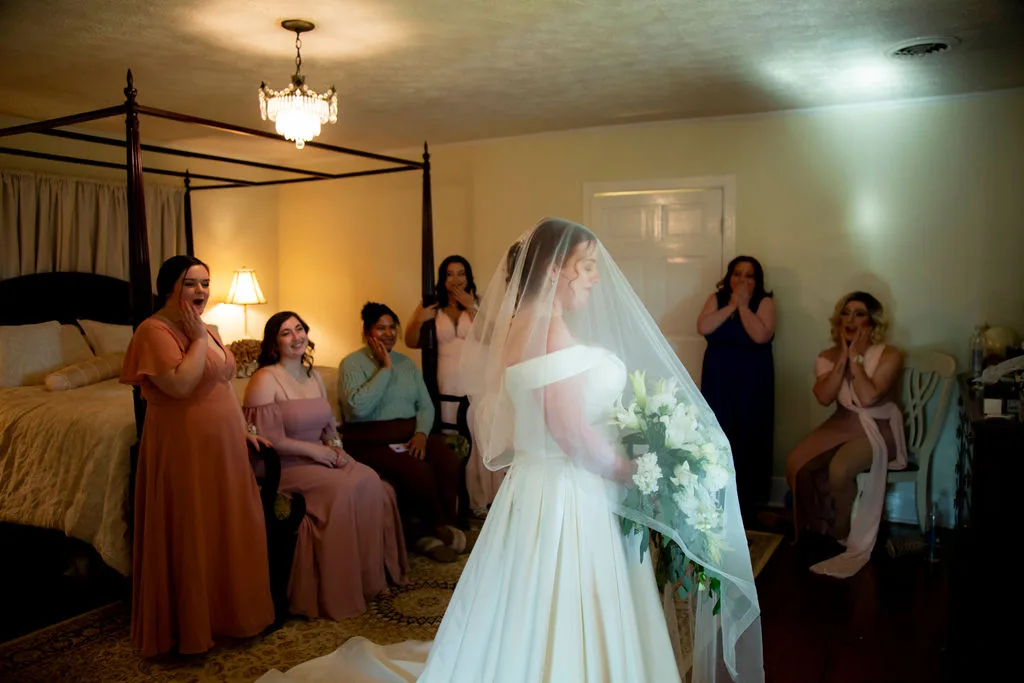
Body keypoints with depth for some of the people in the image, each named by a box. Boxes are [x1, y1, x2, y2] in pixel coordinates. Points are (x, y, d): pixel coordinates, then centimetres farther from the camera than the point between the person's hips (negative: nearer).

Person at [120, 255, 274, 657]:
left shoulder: (204, 331, 13)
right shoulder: (155, 330, -14)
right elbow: (180, 385, -27)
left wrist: (242, 430, 16)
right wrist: (199, 339, -18)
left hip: (222, 451, 9)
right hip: (184, 452, -8)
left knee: (227, 532, 15)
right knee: (188, 537, 3)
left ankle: (224, 613, 31)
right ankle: (187, 626, 19)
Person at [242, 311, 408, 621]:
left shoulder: (314, 377, 16)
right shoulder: (265, 380, -9)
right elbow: (263, 438, -16)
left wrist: (335, 447, -1)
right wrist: (312, 449, -15)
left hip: (320, 457, 7)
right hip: (286, 467, -7)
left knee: (371, 480, -18)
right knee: (345, 488, -28)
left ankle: (372, 573, -6)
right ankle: (339, 591, -13)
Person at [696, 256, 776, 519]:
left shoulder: (765, 302, -4)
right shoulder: (716, 299, 4)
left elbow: (761, 335, -21)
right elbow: (703, 328, -13)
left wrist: (743, 305, -15)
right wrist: (731, 305, -14)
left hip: (752, 381, -2)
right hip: (718, 379, 2)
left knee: (748, 436, 1)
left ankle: (745, 499, 12)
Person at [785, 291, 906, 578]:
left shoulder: (890, 355, -11)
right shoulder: (828, 356, 2)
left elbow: (868, 398, -25)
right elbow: (823, 397, -14)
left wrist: (856, 358, -19)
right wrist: (844, 358, -15)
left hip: (878, 428, -5)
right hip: (842, 423, 5)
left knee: (839, 469, -32)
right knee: (796, 463, -20)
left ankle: (841, 534, -3)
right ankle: (816, 527, 4)